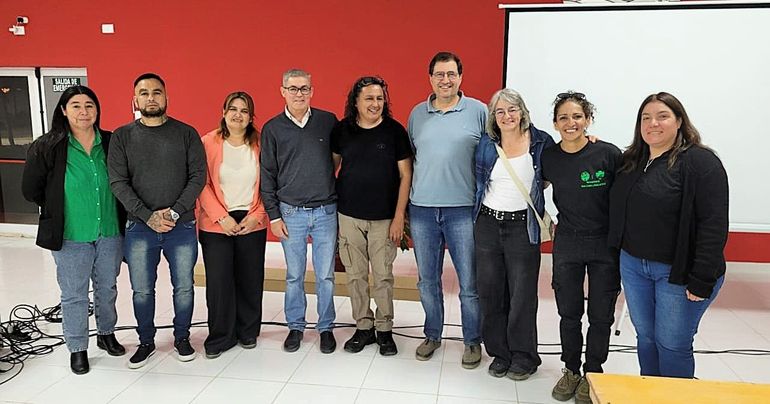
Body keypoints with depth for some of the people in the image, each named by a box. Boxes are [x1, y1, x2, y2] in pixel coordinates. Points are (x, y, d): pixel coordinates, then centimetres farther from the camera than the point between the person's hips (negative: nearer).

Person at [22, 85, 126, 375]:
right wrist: (58, 212, 5)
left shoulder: (111, 144, -2)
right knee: (74, 295, 9)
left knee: (107, 288, 18)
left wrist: (121, 216, 4)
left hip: (110, 234, 2)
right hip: (70, 237, -2)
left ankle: (106, 334, 39)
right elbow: (31, 190, 0)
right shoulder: (46, 147, -7)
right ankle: (77, 348, 26)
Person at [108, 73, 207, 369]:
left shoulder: (186, 133, 1)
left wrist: (174, 212, -14)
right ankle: (146, 342, 29)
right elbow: (118, 183, -3)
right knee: (142, 291, 9)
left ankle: (182, 338, 29)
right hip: (139, 227, 1)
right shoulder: (122, 136, 3)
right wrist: (148, 216, -14)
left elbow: (198, 176, -4)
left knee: (183, 287, 9)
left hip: (182, 227, 0)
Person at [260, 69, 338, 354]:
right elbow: (267, 175, 4)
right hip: (291, 213, 0)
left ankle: (326, 327, 23)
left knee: (325, 275, 7)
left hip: (326, 212, 0)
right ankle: (295, 327, 26)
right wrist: (273, 216, 0)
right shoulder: (272, 128, 2)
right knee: (294, 276, 10)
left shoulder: (328, 121, 2)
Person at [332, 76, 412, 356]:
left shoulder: (394, 130, -5)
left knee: (383, 276, 5)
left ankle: (384, 329, 22)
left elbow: (405, 175, -3)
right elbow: (331, 165, 13)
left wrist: (399, 216, -7)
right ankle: (363, 327, 25)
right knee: (355, 275, 9)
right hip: (349, 216, 2)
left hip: (384, 218, -2)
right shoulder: (342, 130, 1)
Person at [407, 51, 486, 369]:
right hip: (422, 210, 3)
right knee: (427, 279, 14)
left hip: (463, 210, -3)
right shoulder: (417, 113, 9)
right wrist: (403, 204, 10)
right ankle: (432, 335, 31)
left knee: (469, 282, 3)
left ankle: (473, 341, 21)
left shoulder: (478, 111, 0)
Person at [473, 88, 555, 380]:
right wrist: (482, 210, 9)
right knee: (490, 292, 8)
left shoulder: (540, 142, -3)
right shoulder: (486, 144, 4)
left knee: (522, 294, 3)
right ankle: (499, 353, 24)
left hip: (523, 226, -3)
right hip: (488, 223, 3)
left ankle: (524, 357, 20)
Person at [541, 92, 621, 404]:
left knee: (600, 315, 10)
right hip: (566, 245, 2)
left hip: (605, 246, -2)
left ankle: (592, 374, 30)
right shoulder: (548, 157, -4)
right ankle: (571, 370, 33)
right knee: (569, 313, 12)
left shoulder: (609, 154, -13)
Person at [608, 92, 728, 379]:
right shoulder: (632, 160, 8)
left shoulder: (700, 161, -12)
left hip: (678, 271, -6)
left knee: (672, 345, 4)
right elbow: (619, 212, 22)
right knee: (645, 338, 16)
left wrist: (702, 279, -19)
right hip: (633, 265, 6)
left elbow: (714, 224, -17)